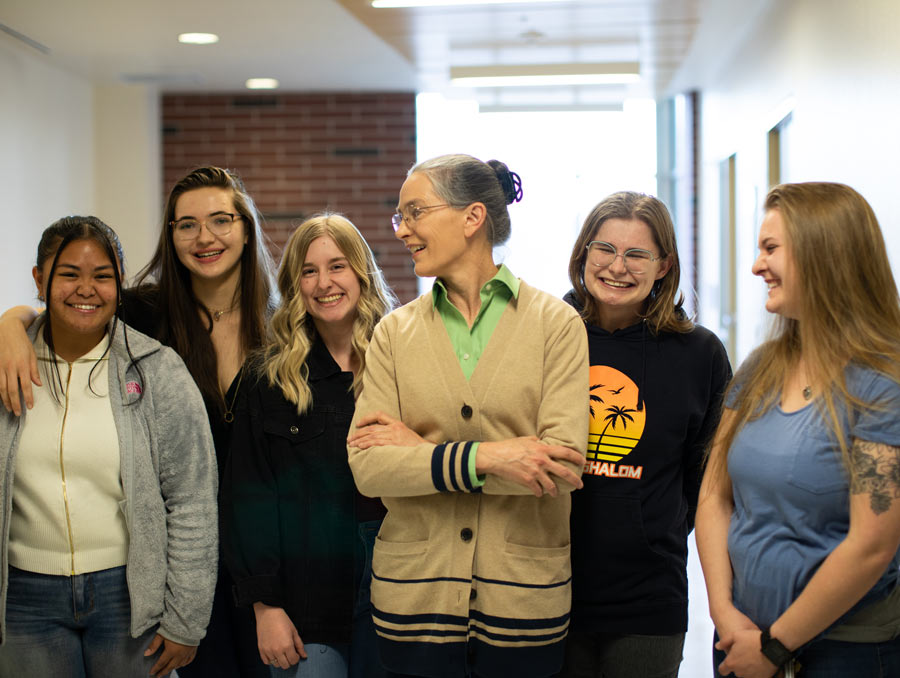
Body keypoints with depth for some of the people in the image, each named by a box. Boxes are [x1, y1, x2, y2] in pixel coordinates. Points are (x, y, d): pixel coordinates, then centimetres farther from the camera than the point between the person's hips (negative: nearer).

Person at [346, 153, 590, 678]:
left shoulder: (556, 323, -3)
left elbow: (562, 462, -14)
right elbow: (367, 467, -6)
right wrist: (481, 457, -19)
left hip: (525, 595, -2)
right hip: (415, 592, 2)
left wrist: (421, 451, -12)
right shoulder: (395, 331, 5)